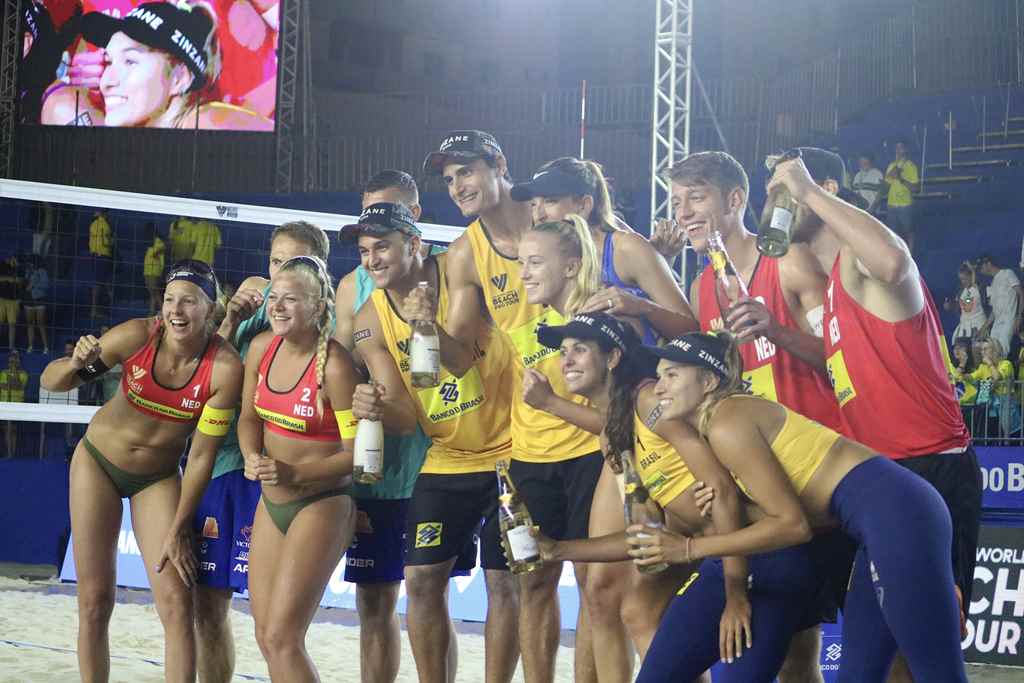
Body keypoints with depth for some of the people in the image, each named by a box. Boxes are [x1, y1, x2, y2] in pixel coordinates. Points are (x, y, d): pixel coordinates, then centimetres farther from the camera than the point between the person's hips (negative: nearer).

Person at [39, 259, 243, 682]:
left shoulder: (225, 367, -23)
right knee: (95, 602, 0)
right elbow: (49, 383, -12)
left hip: (158, 479, 0)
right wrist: (77, 364, -34)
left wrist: (178, 529, -14)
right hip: (98, 462, 1)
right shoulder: (137, 337, -21)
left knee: (177, 606, -12)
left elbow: (201, 456, -16)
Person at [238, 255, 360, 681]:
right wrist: (253, 459, -8)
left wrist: (294, 473, -23)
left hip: (321, 507, -7)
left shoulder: (334, 365, -20)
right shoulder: (262, 348, 0)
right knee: (267, 637, 11)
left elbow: (357, 452, -16)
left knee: (281, 638, -11)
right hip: (272, 503, 7)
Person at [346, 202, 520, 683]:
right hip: (445, 460, 4)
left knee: (502, 581, -2)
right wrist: (373, 408, -26)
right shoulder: (370, 323, -3)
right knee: (422, 580, -1)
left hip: (507, 451, -4)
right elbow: (405, 417, -2)